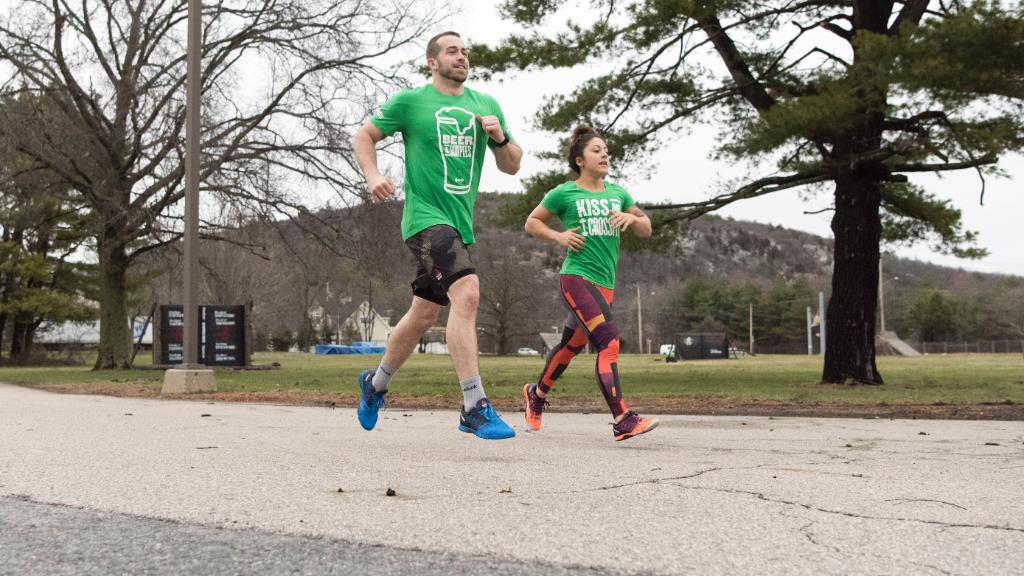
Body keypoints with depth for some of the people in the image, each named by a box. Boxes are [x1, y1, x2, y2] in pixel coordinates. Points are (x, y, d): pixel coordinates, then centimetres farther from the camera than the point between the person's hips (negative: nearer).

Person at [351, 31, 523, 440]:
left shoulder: (486, 105, 13)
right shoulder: (409, 101, 0)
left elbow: (512, 166, 15)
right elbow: (363, 136, 8)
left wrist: (501, 137, -6)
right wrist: (373, 175, -10)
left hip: (461, 223, 6)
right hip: (426, 217, -6)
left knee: (424, 315, 15)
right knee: (467, 294, -26)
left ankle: (376, 383, 39)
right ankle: (475, 409, -25)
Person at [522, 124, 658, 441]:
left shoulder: (617, 192, 12)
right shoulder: (564, 193, -1)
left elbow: (646, 229, 17)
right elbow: (531, 223, 9)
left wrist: (632, 217, -5)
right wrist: (558, 236, -8)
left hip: (605, 283, 6)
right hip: (576, 277, -6)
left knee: (571, 346, 18)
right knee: (609, 342, -22)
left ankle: (536, 394, 43)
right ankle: (623, 421, -26)